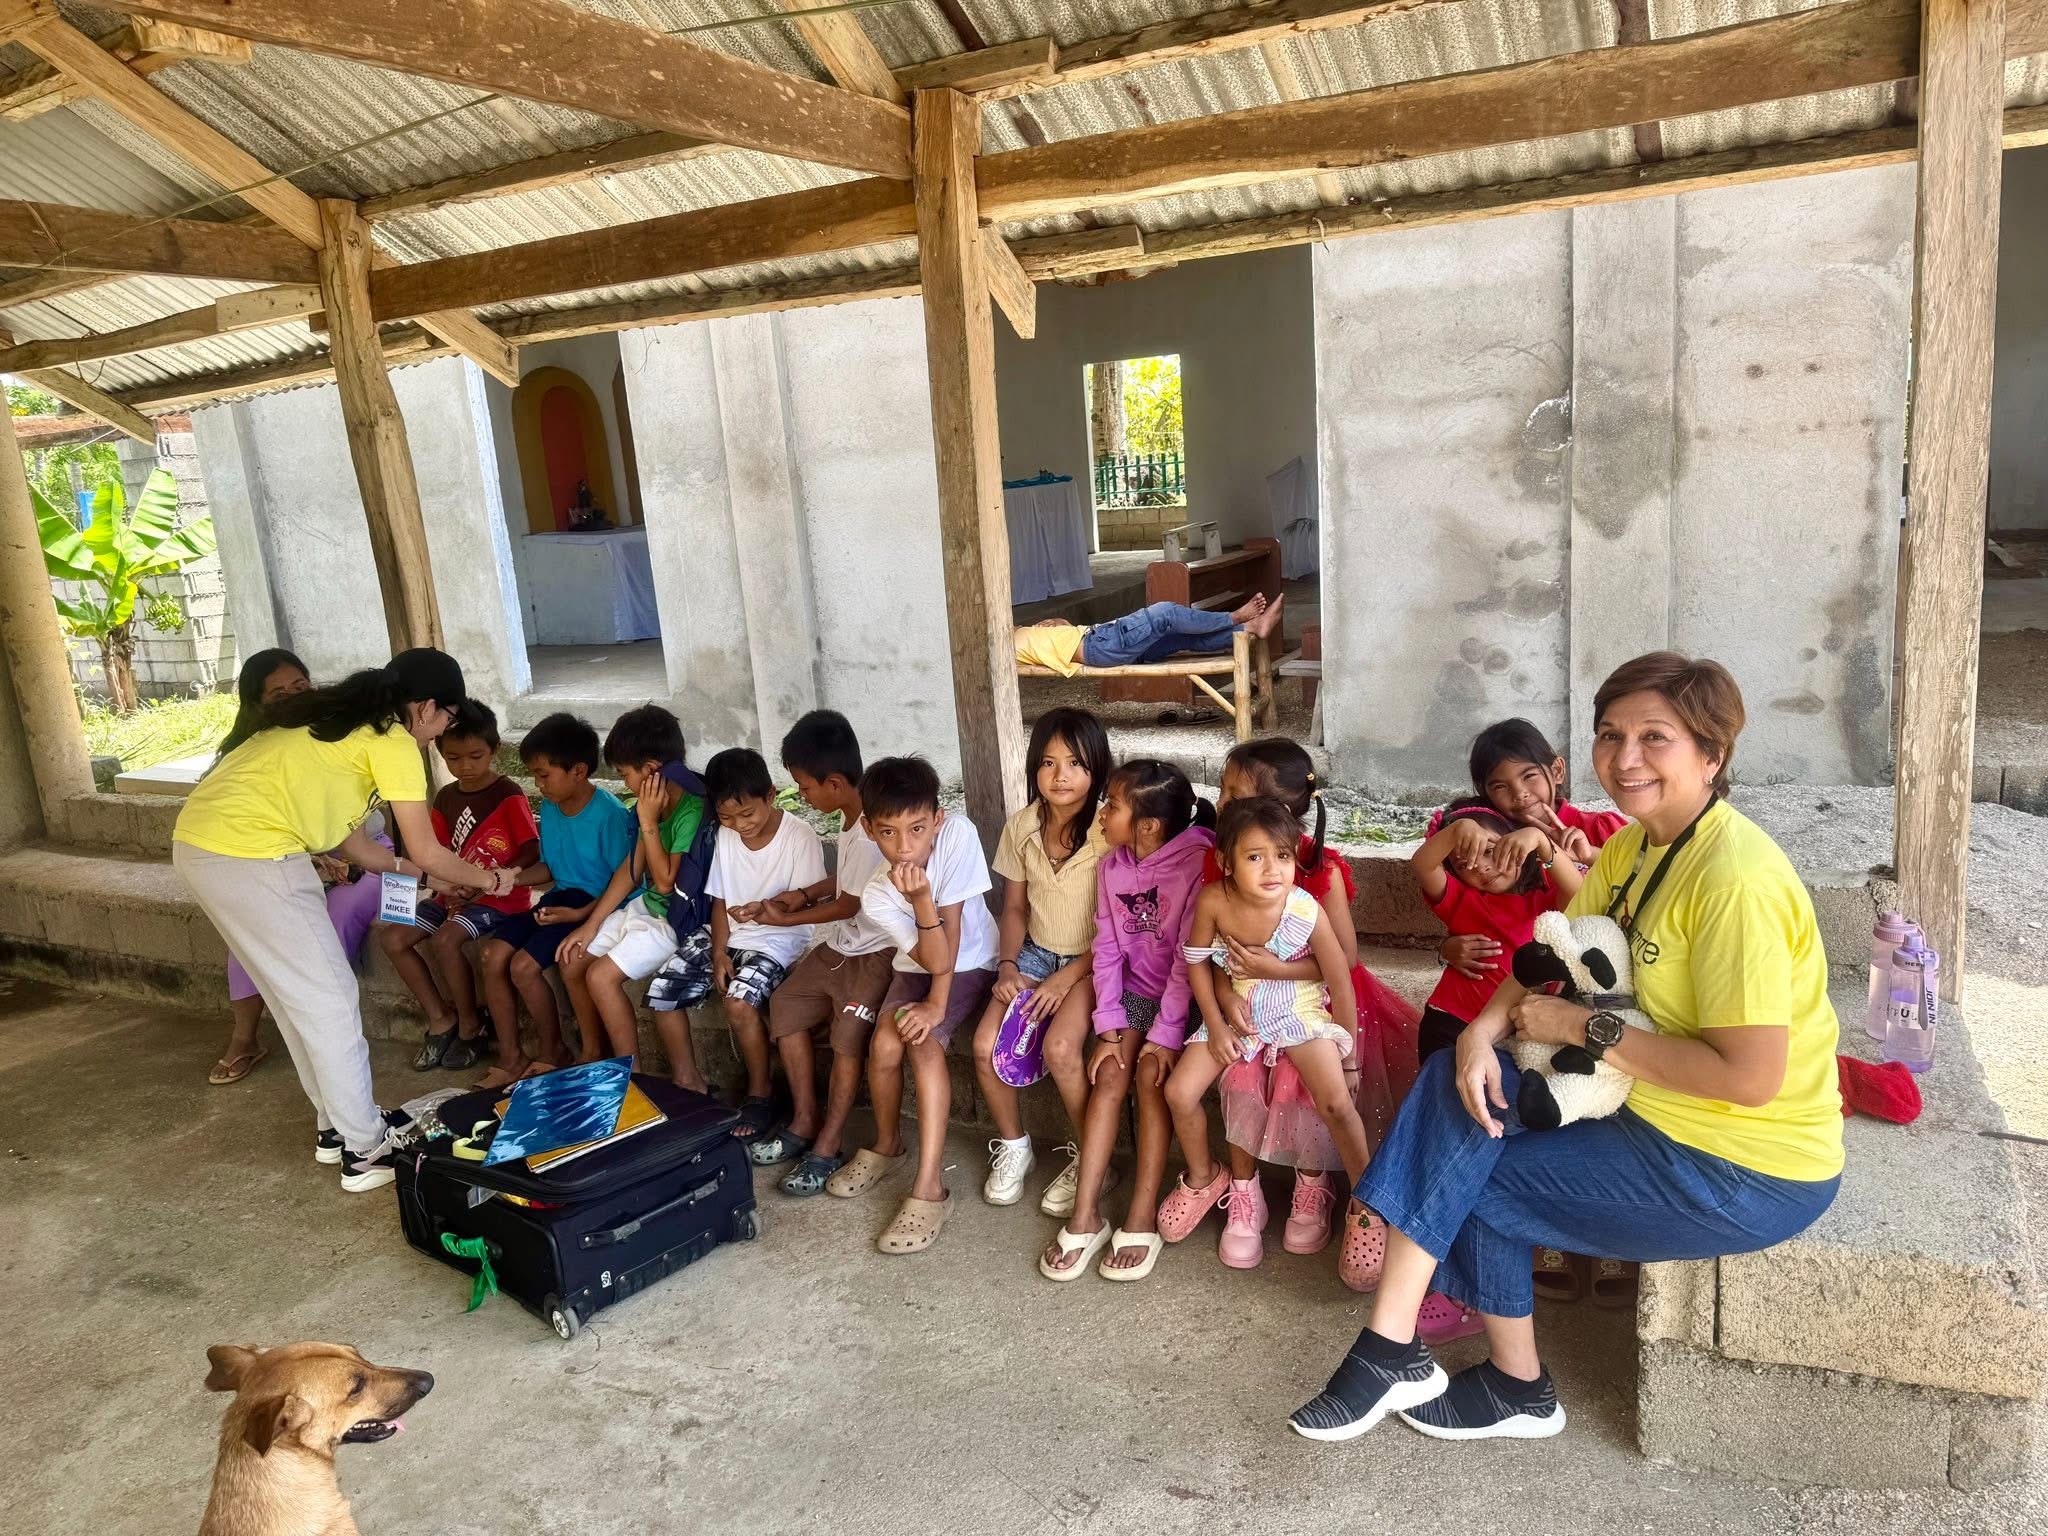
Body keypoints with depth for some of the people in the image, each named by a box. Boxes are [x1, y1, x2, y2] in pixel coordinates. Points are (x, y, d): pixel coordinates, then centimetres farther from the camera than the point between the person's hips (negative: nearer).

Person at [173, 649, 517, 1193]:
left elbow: (347, 835, 24)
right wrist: (491, 879, 13)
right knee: (331, 1001, 1)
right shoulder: (392, 742, -7)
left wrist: (408, 868, 31)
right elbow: (427, 852, -3)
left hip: (199, 841, 10)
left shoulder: (344, 720, 20)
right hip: (248, 856, -10)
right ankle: (365, 1151, 9)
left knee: (300, 993, 19)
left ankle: (336, 1122, 31)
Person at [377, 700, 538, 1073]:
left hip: (500, 898, -7)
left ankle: (470, 1026, -7)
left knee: (445, 939, -29)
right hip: (456, 894, 7)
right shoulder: (446, 798, 9)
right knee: (391, 937, -7)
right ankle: (440, 1019, 4)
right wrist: (443, 885, -10)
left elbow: (531, 852, -16)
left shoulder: (509, 795, -10)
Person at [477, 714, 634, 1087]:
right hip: (560, 896, 8)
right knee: (493, 954, -9)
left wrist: (579, 915, -25)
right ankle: (510, 1058, 4)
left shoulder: (610, 814, -19)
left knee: (524, 966, -20)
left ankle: (552, 1052, 5)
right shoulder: (549, 808, 5)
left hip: (596, 905, -8)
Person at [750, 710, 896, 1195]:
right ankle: (804, 1122, 14)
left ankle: (827, 1147, -9)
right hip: (840, 945, 10)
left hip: (873, 951, -10)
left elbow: (848, 905, -16)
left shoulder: (871, 832, -26)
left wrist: (785, 918, -4)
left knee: (848, 1035, -20)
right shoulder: (853, 816, 3)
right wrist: (803, 894, 3)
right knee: (786, 1005, 8)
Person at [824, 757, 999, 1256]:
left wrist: (937, 1004, -20)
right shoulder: (877, 896, -22)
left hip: (970, 965, -2)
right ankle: (886, 1144, 12)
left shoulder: (958, 834, -28)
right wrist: (921, 900, -41)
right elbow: (930, 958, -25)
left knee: (924, 1041, -24)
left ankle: (929, 1187, -19)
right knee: (885, 1045, -19)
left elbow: (951, 929, -22)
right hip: (917, 967, 2)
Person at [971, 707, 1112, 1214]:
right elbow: (1014, 908, 9)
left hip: (1091, 961, -5)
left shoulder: (1110, 832, -17)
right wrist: (1007, 966, -5)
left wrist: (1067, 978, -18)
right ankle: (1013, 1147, 12)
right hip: (1036, 954, 5)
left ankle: (1090, 1155, -2)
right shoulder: (1021, 828, -1)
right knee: (986, 1046, -14)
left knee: (1059, 1046, -28)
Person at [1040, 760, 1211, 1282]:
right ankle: (1085, 1217, -12)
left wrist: (1165, 1034, -21)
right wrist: (1109, 1026, -9)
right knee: (1109, 1072, -15)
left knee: (1151, 1074, -23)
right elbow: (1107, 950, 0)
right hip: (1135, 990, 5)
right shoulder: (1112, 866, -1)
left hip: (1183, 997, -4)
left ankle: (1141, 1220, -15)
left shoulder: (1196, 864, -20)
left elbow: (1190, 959, -20)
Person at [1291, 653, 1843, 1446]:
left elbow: (1750, 1076, -28)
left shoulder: (1734, 879, -25)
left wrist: (1588, 1029, -19)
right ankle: (1390, 1349, 0)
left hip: (1743, 1172, -8)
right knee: (1461, 1078, -5)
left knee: (1477, 1185, -6)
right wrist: (1483, 1030, -11)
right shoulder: (1632, 847, 4)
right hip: (1654, 1109, 8)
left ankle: (1516, 1388, 17)